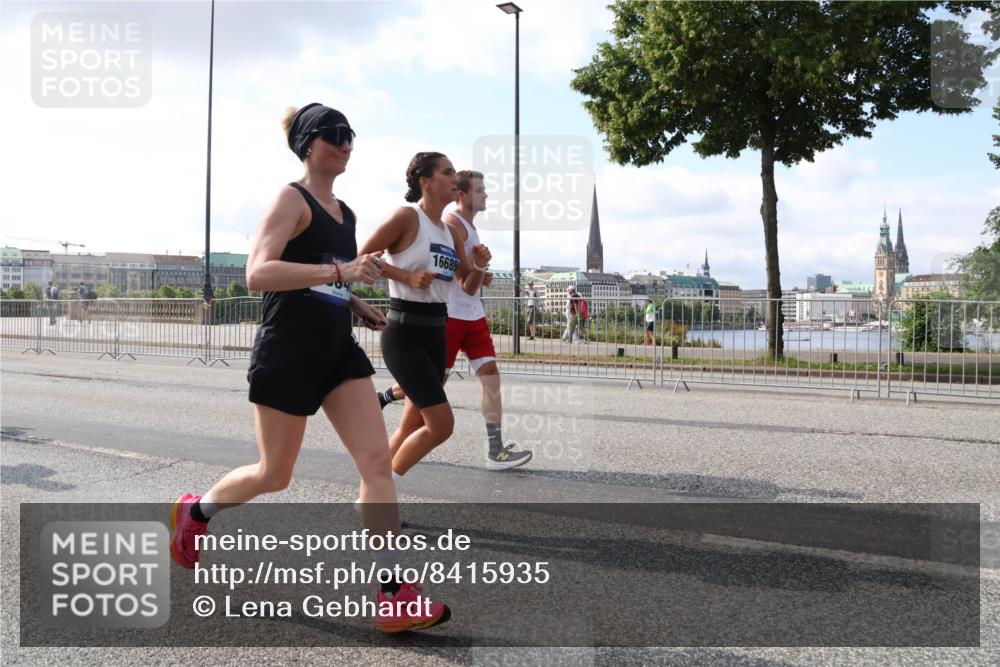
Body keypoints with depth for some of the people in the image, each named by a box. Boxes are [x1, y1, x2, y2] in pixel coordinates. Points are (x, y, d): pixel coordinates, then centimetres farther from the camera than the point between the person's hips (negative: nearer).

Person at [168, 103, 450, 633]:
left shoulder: (344, 212, 16)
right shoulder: (292, 199, -7)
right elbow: (257, 274, -22)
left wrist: (357, 305, 11)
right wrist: (340, 271, -29)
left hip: (338, 350, 7)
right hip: (288, 352, -7)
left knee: (378, 460, -7)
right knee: (273, 475, 8)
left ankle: (394, 597, -4)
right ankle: (194, 512, 40)